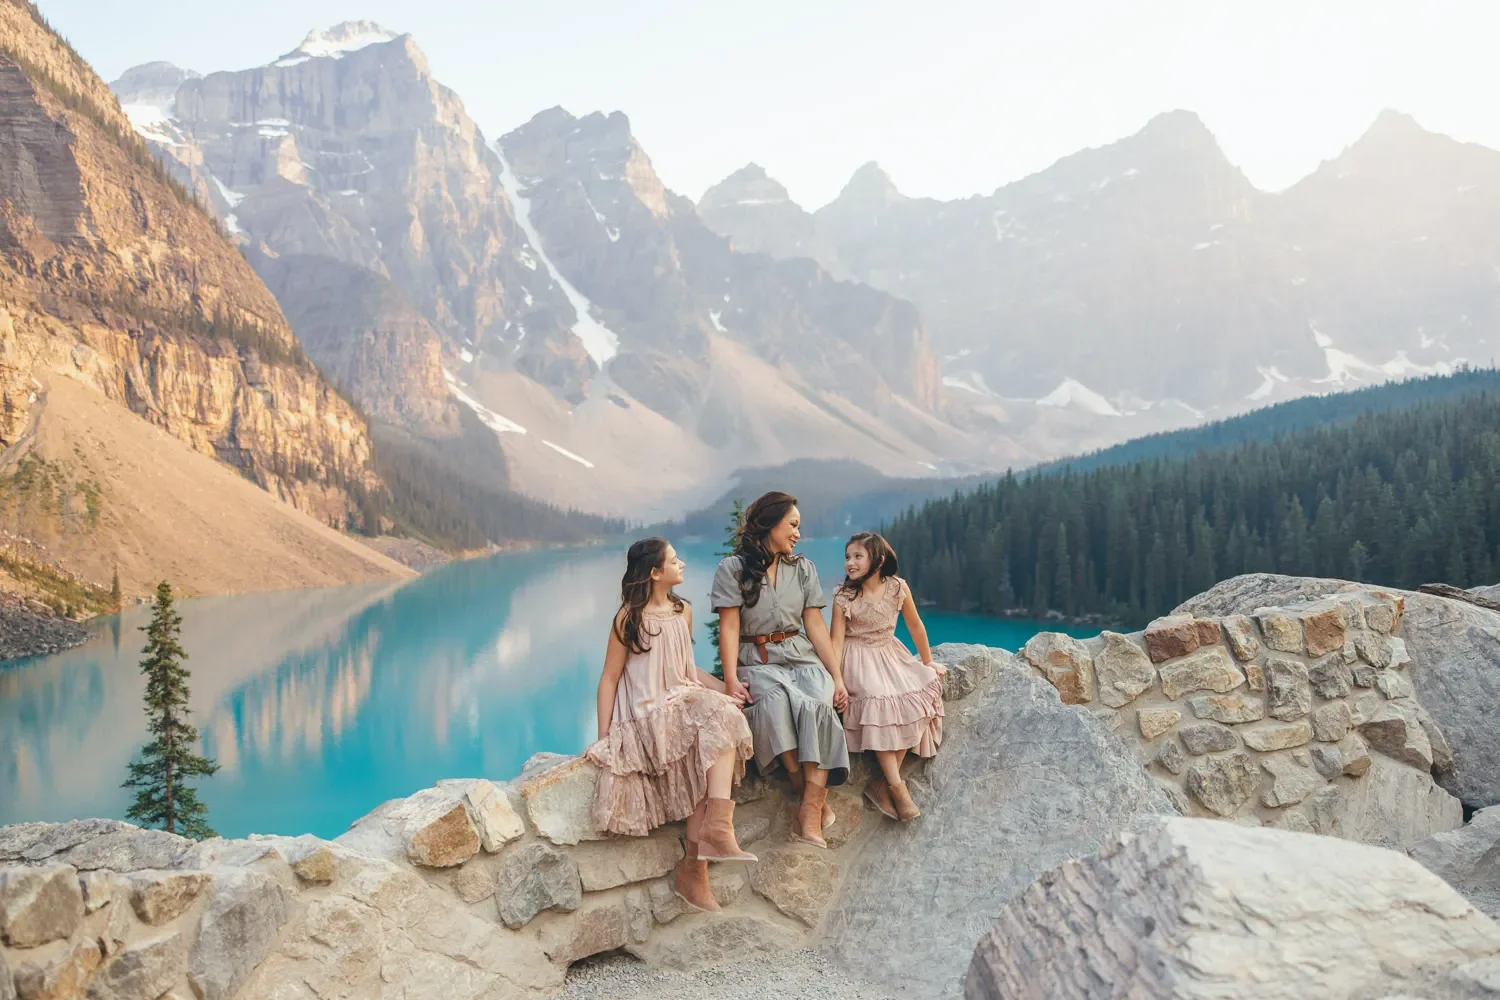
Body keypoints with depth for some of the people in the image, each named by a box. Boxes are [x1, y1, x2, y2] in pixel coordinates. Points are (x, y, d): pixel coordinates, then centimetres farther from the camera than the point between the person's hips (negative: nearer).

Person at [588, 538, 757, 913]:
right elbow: (609, 679, -4)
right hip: (646, 713, -6)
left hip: (682, 702, 6)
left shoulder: (683, 611, 14)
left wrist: (725, 688, 5)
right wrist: (603, 738, -10)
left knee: (722, 715, -25)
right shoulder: (629, 618, -5)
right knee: (714, 725, -28)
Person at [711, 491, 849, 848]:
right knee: (778, 701, -37)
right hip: (758, 663, -3)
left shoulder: (803, 569, 16)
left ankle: (809, 814, -34)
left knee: (819, 707, -31)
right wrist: (731, 679, -17)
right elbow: (729, 627, -3)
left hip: (803, 658, 3)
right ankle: (817, 800, -26)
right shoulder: (733, 569, 4)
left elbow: (815, 626, 10)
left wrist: (837, 677, -1)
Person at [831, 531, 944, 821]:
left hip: (890, 654, 4)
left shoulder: (898, 587, -4)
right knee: (880, 701, -29)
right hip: (859, 659, -3)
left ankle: (884, 781, -13)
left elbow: (915, 625, 6)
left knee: (918, 695, -20)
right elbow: (837, 639, -11)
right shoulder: (844, 597, -9)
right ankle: (896, 786, -19)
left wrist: (928, 663, 13)